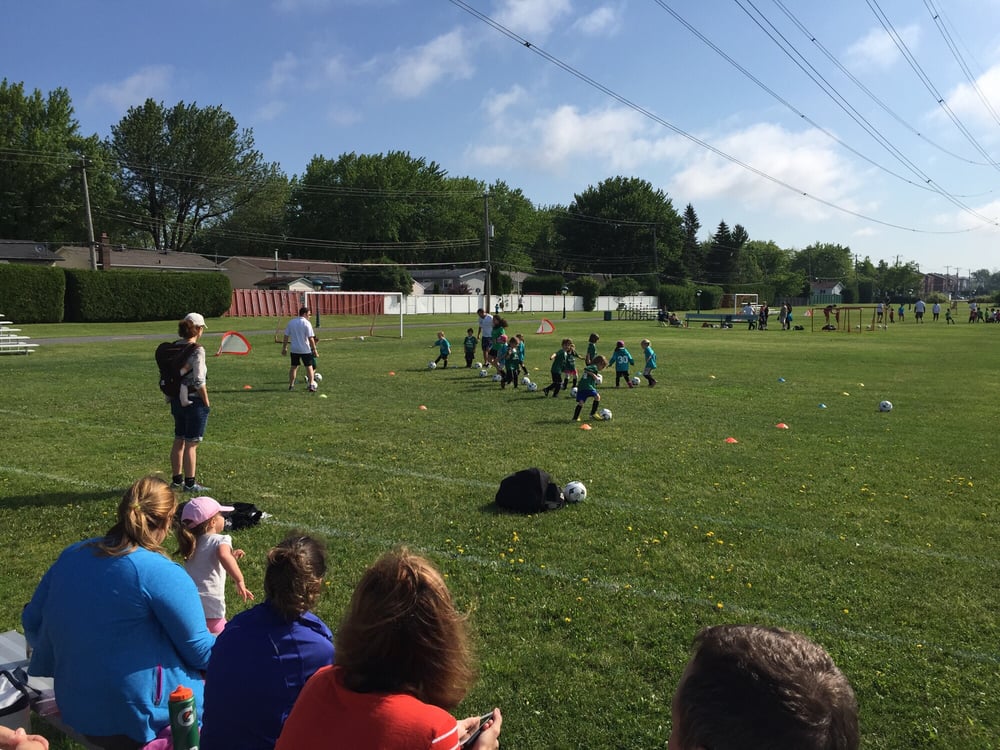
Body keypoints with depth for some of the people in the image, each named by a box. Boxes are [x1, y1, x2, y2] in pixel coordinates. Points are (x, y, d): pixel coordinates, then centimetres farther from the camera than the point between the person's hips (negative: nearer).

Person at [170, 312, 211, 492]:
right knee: (191, 444, 1)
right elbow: (199, 380, -21)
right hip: (194, 400, -7)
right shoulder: (197, 350, -17)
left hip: (176, 399, 7)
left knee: (179, 440, 18)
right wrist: (207, 402, -10)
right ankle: (190, 483, 9)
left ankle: (177, 479, 29)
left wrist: (172, 397, 17)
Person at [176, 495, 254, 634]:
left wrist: (232, 557, 25)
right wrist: (240, 582, -29)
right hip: (209, 608, -7)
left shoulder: (192, 544, 17)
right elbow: (223, 556, -30)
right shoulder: (220, 540, -7)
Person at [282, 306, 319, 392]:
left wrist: (284, 348, 14)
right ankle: (311, 385, -2)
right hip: (305, 350, -4)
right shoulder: (307, 323, -11)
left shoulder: (291, 322, 4)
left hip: (294, 350, 4)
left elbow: (286, 336, 6)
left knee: (293, 367, 16)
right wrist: (314, 350, -8)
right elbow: (311, 338, -14)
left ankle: (291, 385, 20)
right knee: (309, 367, 6)